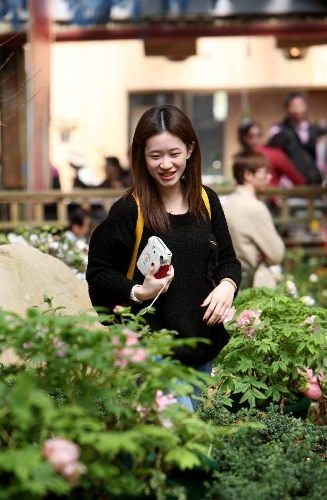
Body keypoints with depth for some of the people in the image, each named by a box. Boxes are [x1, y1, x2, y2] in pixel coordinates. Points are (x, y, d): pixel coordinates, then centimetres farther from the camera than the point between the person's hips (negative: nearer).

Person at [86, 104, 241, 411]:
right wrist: (138, 292, -22)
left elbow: (227, 259, 14)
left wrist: (227, 285, -8)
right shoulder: (128, 210, -11)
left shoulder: (206, 201, 5)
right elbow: (98, 274, -5)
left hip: (202, 342, 6)